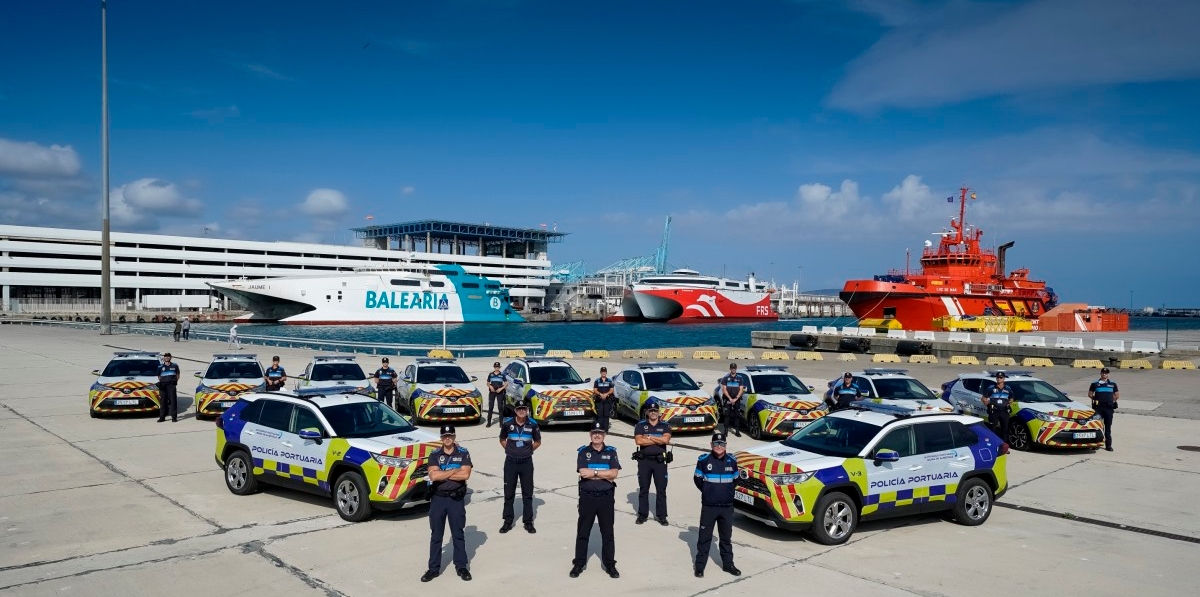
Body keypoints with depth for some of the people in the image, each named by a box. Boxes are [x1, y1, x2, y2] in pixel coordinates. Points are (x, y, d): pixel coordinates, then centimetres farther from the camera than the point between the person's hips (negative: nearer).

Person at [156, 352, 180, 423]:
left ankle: (174, 417, -5)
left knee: (173, 400, -5)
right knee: (163, 401, 3)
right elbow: (159, 376, 16)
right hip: (163, 385, 1)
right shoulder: (160, 367, 11)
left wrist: (176, 381, 7)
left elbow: (177, 374, 19)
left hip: (171, 385, -1)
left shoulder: (174, 366, 10)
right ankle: (162, 417, 9)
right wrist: (160, 382, 3)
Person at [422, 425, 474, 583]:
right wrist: (454, 471, -13)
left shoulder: (463, 453, -2)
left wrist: (443, 474, -13)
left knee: (458, 534, 7)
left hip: (456, 499, -1)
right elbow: (433, 476, -14)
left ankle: (461, 566, 17)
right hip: (438, 498, 1)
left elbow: (465, 475, -14)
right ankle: (434, 568, 16)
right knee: (436, 535, 8)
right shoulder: (434, 454, 0)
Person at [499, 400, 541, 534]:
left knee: (528, 493, 6)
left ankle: (528, 522, 14)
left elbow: (538, 442, 9)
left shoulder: (533, 424, -5)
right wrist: (510, 450, 3)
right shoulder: (507, 423, -5)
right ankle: (508, 521, 17)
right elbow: (502, 440, 12)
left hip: (526, 462, 0)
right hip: (510, 462, 0)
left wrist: (527, 451, 3)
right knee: (508, 493, 7)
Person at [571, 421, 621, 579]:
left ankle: (609, 564, 18)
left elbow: (614, 473, -8)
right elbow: (583, 473, -12)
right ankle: (579, 563, 17)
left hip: (606, 497, 1)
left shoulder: (611, 452, 4)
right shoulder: (583, 452, 2)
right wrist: (605, 474, -12)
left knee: (607, 532, 8)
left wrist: (594, 473, -15)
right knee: (582, 532, 7)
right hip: (587, 496, -1)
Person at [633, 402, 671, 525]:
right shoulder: (640, 425, 4)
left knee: (661, 489, 3)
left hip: (660, 461, 0)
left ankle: (661, 515, 11)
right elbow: (638, 441, -12)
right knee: (643, 489, 7)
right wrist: (658, 440, -10)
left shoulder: (665, 426, 5)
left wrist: (648, 437, -11)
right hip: (644, 460, 0)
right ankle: (642, 514, 17)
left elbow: (666, 439, -14)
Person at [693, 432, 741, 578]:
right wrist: (707, 491, 2)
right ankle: (700, 565, 11)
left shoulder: (732, 461, 1)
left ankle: (728, 564, 26)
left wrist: (727, 492, 6)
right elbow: (697, 479, 4)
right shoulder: (704, 460, -7)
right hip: (708, 506, -3)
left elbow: (735, 479, 14)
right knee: (704, 537, 3)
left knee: (726, 537, 14)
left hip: (727, 506, 3)